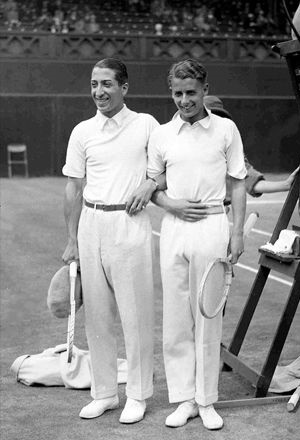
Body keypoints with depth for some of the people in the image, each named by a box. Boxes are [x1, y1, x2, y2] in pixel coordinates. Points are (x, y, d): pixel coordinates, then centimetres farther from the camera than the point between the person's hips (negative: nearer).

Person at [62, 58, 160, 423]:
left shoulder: (146, 124, 2)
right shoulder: (82, 132, 9)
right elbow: (74, 189, 10)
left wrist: (150, 185, -11)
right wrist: (72, 240, 6)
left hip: (130, 224, -3)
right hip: (91, 224, 3)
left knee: (135, 312, -1)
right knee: (96, 313, 8)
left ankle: (138, 395, 12)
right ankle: (103, 393, 20)